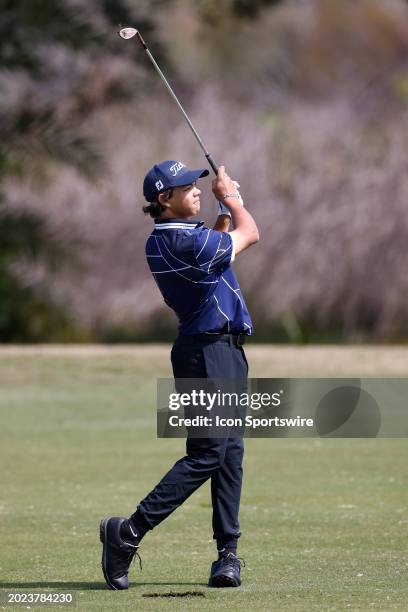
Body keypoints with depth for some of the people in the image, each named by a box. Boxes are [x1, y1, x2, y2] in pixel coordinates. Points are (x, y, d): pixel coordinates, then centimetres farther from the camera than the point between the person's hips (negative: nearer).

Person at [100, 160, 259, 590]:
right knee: (206, 454, -12)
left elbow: (216, 245, 30)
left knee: (230, 452, 7)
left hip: (225, 350, 10)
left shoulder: (162, 241, 10)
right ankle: (129, 533, -11)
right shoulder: (185, 242, -20)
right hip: (207, 352, -10)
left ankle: (227, 552, 6)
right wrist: (230, 197, 11)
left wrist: (226, 207, 16)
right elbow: (249, 235, -5)